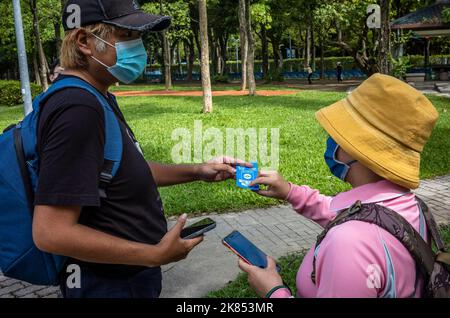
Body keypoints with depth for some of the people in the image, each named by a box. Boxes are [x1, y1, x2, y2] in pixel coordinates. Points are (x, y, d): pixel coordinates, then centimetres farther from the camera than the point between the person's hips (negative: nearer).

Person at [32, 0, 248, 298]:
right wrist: (155, 255, -23)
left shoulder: (97, 98, 5)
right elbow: (51, 233, -29)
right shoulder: (77, 109, -27)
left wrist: (197, 172, 4)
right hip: (110, 284, -9)